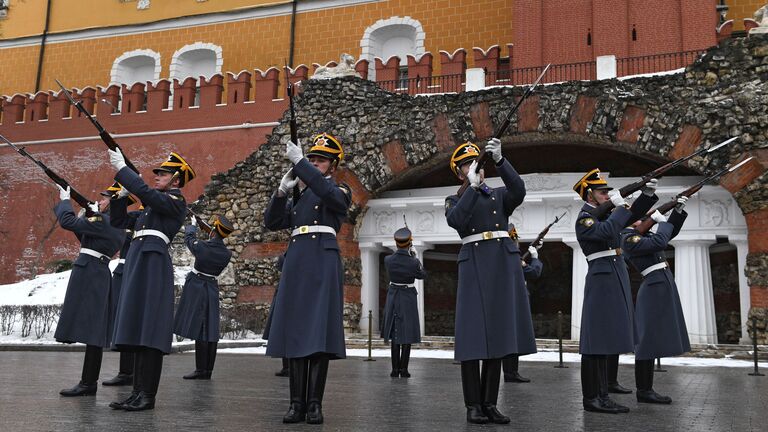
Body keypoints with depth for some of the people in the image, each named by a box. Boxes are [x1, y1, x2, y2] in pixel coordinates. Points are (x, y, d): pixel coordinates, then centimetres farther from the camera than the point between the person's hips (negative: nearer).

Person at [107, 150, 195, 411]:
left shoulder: (176, 201, -1)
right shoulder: (151, 207, 25)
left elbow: (144, 191, -18)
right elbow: (118, 222, 25)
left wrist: (121, 167, -10)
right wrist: (121, 195, 13)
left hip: (153, 264, -9)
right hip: (137, 264, 9)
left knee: (149, 330, -11)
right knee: (137, 330, 7)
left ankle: (147, 395, -9)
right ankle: (138, 392, 10)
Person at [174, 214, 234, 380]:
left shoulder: (201, 246, -14)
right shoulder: (227, 254, -3)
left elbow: (189, 237, 7)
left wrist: (193, 225, 25)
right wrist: (211, 238, 19)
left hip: (196, 287, -5)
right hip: (212, 288, 5)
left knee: (198, 329, -5)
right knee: (210, 329, 7)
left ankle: (201, 370, -7)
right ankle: (208, 370, 12)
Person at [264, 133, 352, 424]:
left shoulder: (340, 191, 7)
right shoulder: (299, 195, 22)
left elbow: (327, 192, -19)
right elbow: (272, 222, 12)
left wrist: (298, 161, -20)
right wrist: (282, 190, -2)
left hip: (323, 262, -5)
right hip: (295, 264, 5)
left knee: (319, 333, -8)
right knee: (296, 332, 1)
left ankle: (315, 403, -4)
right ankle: (297, 403, 4)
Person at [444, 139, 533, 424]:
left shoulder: (500, 195, 16)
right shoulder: (455, 200, 12)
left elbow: (519, 191, -7)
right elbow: (456, 221, -11)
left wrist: (499, 160, -16)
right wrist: (473, 186, -13)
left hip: (504, 264, 2)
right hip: (474, 264, -2)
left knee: (498, 332, 2)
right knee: (473, 335, -5)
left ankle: (490, 403, 10)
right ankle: (473, 405, 3)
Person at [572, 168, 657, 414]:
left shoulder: (605, 213, 18)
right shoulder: (584, 218, -8)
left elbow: (632, 215, 19)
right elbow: (607, 231, -25)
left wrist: (648, 194, 5)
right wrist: (619, 206, -15)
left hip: (616, 279, 9)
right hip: (602, 280, -9)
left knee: (606, 338, 10)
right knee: (597, 339, -8)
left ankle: (601, 396, 16)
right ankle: (591, 398, -3)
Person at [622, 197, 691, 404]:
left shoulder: (642, 233, 17)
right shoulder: (628, 238, -12)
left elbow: (670, 233, 24)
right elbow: (659, 243, -23)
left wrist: (678, 211, 11)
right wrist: (662, 221, -8)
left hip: (662, 287, 10)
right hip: (655, 288, -10)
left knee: (652, 340, 11)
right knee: (648, 339, -7)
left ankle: (646, 389, 16)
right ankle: (644, 391, -2)